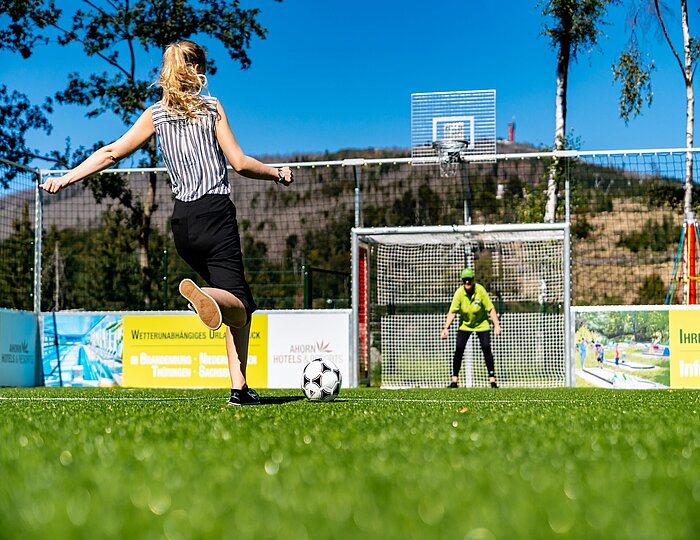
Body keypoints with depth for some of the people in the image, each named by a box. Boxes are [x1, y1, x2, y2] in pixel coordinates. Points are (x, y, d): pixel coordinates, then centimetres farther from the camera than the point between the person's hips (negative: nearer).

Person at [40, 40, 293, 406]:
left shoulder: (155, 115, 10)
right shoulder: (212, 108, 1)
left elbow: (112, 152, 6)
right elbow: (239, 163, -3)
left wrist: (65, 178, 12)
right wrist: (277, 174, 12)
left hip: (182, 221, 5)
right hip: (216, 214, -5)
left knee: (239, 306, 13)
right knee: (237, 301, -11)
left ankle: (240, 387, 1)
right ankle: (203, 293, -47)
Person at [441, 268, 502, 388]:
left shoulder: (480, 290, -22)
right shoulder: (459, 293, -19)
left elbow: (491, 309, -17)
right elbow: (452, 312, -19)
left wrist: (496, 325, -24)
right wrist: (446, 328, -30)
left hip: (481, 324, -1)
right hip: (465, 325, 1)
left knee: (486, 349, -11)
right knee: (458, 350, -8)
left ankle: (492, 380, -3)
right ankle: (454, 380, 0)